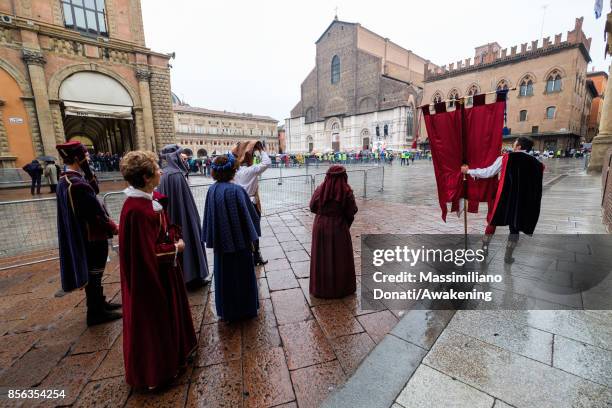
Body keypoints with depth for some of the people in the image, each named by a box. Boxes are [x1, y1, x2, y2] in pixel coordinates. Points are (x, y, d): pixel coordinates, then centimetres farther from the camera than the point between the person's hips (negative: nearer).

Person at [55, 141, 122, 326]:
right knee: (94, 274, 5)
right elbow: (96, 212, -22)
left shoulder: (64, 181, 6)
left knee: (93, 273, 21)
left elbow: (94, 189, 11)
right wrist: (114, 228, -9)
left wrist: (87, 172, -3)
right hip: (92, 238, -9)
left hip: (80, 237, 9)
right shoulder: (78, 184, -25)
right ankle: (96, 312, 20)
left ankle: (99, 303, 37)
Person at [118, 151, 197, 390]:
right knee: (152, 319, 12)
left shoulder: (153, 198, -1)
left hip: (164, 269, 9)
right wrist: (175, 248, -14)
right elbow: (147, 253, -27)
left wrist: (176, 239, -4)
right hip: (150, 275, -9)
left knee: (169, 310, 25)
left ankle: (173, 353, 49)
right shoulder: (136, 210, -29)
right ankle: (154, 371, 36)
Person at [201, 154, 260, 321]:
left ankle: (226, 312, 33)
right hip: (239, 240, -4)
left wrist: (212, 240, 11)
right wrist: (250, 239, -5)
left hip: (221, 242, 5)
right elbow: (248, 216, -16)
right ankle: (245, 309, 28)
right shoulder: (237, 190, -18)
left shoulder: (212, 190, -3)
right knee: (242, 274, 13)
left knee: (224, 275, 18)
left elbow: (209, 217, 3)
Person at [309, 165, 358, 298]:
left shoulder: (319, 190, -7)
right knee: (340, 258, 13)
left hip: (320, 227, 3)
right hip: (339, 228, -2)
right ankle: (341, 288, 28)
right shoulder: (346, 191, -14)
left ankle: (321, 288, 29)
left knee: (322, 257, 15)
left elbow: (312, 207, 2)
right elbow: (352, 212, -10)